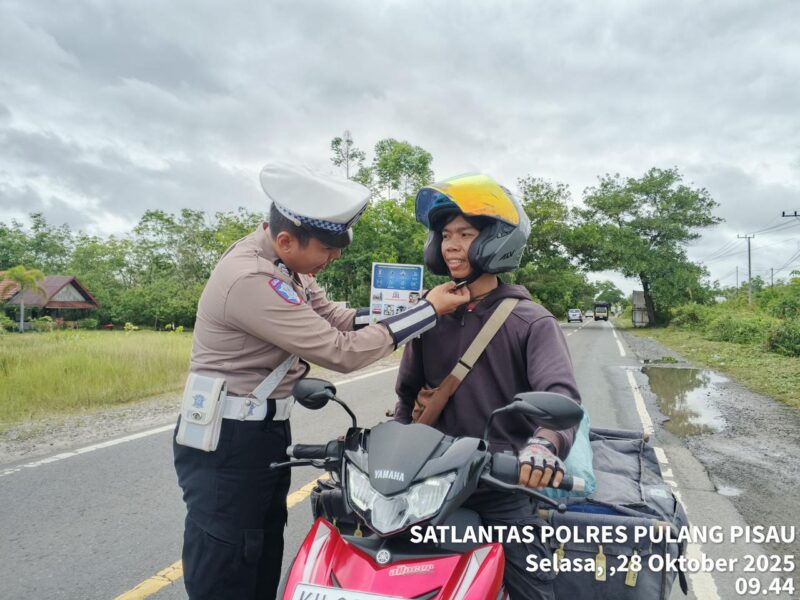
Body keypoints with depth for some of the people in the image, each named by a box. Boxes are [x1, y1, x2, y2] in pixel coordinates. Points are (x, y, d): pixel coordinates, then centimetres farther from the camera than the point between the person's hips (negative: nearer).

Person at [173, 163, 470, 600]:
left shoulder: (282, 259, 2)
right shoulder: (251, 279, -28)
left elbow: (335, 319, 7)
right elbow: (341, 352, -26)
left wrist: (412, 307, -4)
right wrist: (428, 312, -19)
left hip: (266, 431, 10)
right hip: (229, 443, -9)